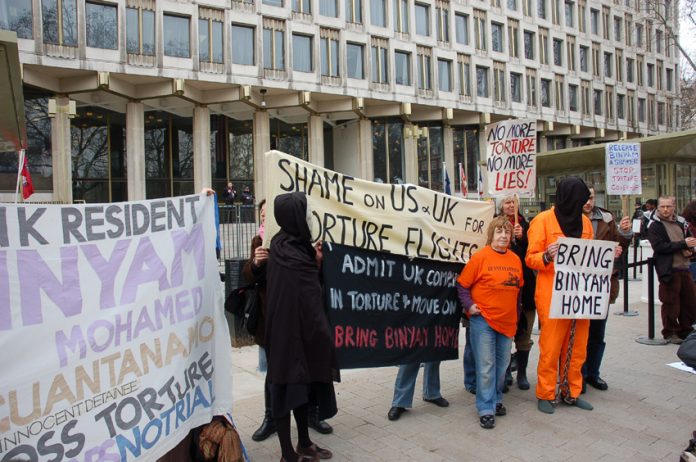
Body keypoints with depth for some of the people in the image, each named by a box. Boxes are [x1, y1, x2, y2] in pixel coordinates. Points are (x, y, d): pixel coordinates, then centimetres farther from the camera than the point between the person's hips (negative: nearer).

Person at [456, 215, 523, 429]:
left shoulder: (515, 259, 6)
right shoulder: (480, 256, -9)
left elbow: (518, 289, 17)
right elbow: (462, 285, -4)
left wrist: (516, 316, 17)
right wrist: (469, 306, -12)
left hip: (507, 321, 5)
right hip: (483, 320, -5)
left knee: (502, 364, 15)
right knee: (486, 366, -2)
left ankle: (496, 400, 33)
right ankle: (486, 410, 8)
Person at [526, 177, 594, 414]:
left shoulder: (585, 221, 13)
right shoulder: (543, 220, -5)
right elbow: (530, 258, -7)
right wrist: (547, 256, -27)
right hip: (552, 295, -6)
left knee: (577, 346, 11)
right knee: (550, 347, -1)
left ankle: (572, 392, 25)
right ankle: (545, 395, 12)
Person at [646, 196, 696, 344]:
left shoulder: (681, 223, 14)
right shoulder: (654, 226, -5)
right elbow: (660, 246, -17)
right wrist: (683, 244, -19)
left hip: (684, 268, 6)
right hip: (668, 270, -6)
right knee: (671, 304, -1)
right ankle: (670, 333, 14)